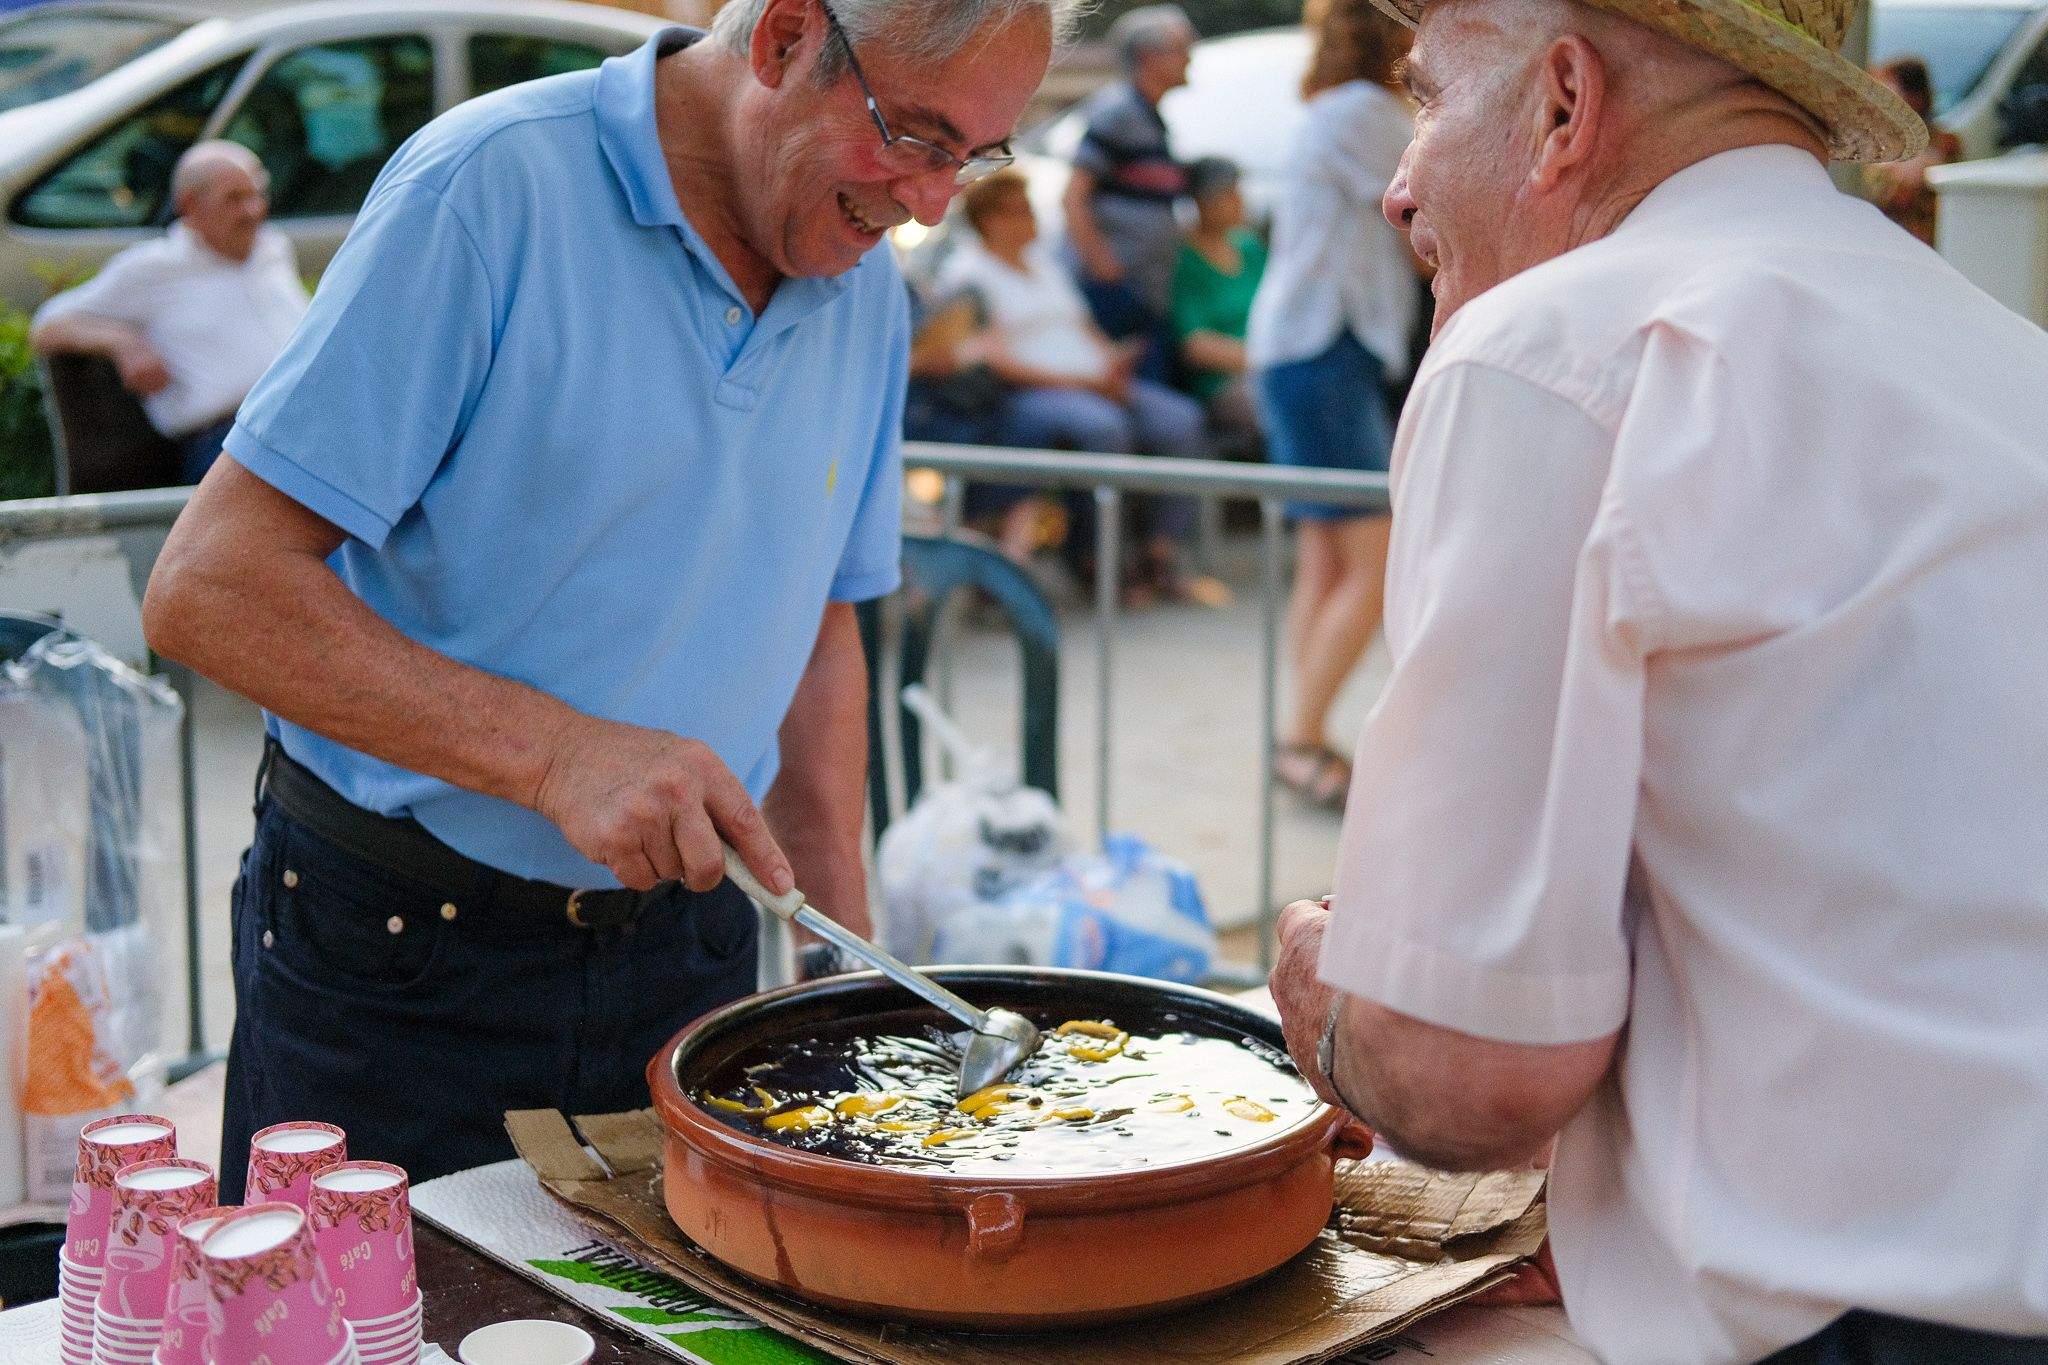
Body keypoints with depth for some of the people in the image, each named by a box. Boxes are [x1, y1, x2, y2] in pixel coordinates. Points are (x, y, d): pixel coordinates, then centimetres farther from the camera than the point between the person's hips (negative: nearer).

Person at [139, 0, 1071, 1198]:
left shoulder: (869, 298, 5)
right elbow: (210, 589, -19)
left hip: (681, 952, 5)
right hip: (399, 968, -5)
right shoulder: (492, 186, -16)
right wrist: (558, 754, -27)